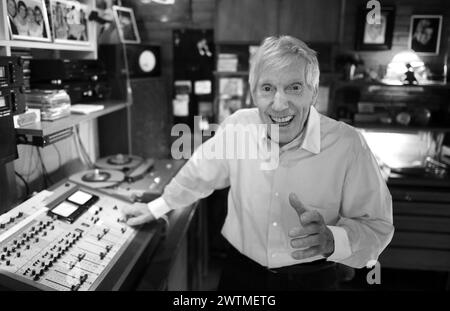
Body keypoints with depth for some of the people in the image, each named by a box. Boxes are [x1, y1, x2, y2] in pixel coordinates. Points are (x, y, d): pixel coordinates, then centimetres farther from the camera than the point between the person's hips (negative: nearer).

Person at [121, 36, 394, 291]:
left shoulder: (348, 144, -22)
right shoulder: (236, 127, -14)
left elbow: (377, 226, -15)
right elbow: (199, 174, 3)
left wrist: (331, 239, -35)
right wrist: (157, 208, 15)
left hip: (311, 279, -1)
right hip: (240, 272, 2)